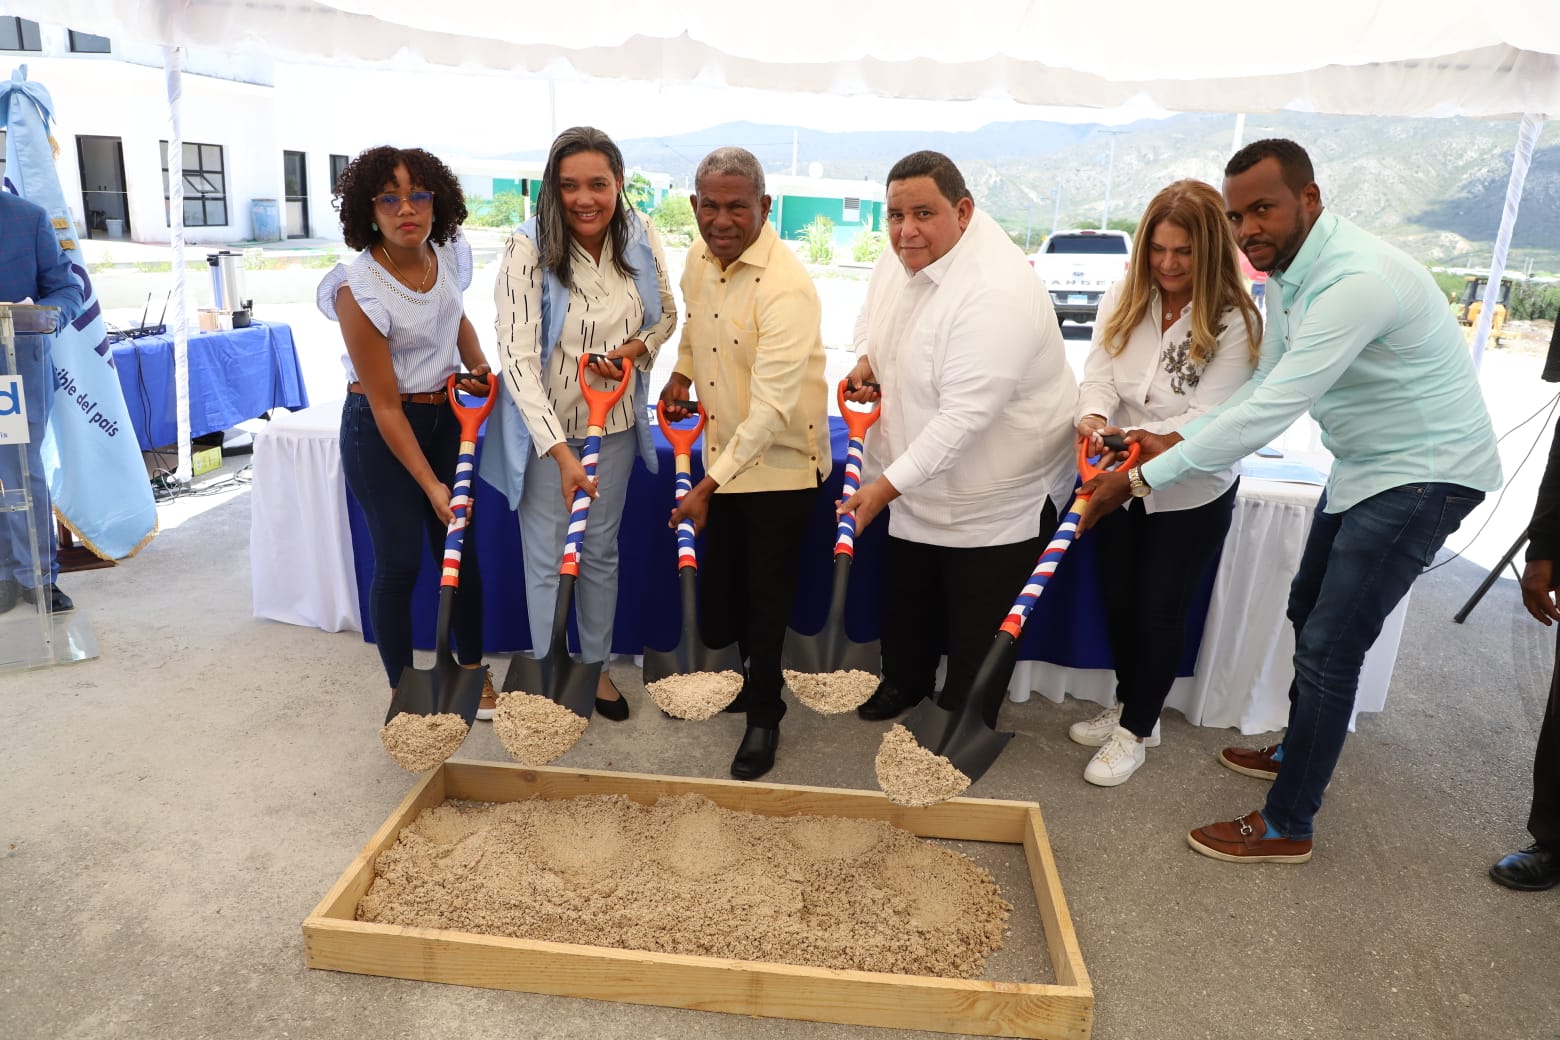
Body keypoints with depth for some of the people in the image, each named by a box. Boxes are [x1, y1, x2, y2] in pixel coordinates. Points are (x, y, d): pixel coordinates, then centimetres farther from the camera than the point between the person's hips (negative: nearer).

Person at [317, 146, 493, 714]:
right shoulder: (359, 289, -22)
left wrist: (479, 366, 0)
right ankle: (402, 691, 18)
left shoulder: (450, 255, -5)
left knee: (460, 548, 8)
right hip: (380, 431, -5)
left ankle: (473, 673, 25)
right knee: (400, 562, -1)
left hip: (445, 416, 5)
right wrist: (429, 484, -20)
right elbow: (386, 404, -20)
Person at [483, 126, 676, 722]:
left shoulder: (640, 238, -8)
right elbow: (518, 358, -25)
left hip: (615, 424, 4)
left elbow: (666, 315, 8)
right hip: (545, 427, -4)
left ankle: (596, 665, 37)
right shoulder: (528, 248, -21)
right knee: (547, 561, 7)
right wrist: (561, 450, -31)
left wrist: (637, 348, -14)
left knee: (602, 550, 17)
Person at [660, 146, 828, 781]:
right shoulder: (700, 259, -2)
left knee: (767, 598, 6)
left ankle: (764, 714, 28)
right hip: (722, 450, 7)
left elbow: (773, 406, -31)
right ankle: (756, 676, 46)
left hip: (781, 462, -7)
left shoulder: (787, 288, -27)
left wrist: (709, 485, -32)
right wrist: (681, 374, 5)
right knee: (718, 593, 18)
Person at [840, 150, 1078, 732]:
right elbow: (874, 322, 15)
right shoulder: (901, 255, -5)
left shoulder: (997, 292, -32)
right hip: (916, 481, 8)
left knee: (979, 627, 9)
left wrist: (886, 485, -33)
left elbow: (965, 416, -35)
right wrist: (865, 363, -6)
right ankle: (904, 681, 51)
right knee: (906, 598, 26)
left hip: (996, 496, -8)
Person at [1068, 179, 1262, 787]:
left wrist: (1136, 437, -36)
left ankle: (1136, 731, 26)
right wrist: (1095, 417, -31)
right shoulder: (1124, 300, -4)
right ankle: (1131, 706, 38)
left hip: (1191, 495, -4)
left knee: (1161, 611, 6)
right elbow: (1098, 375, -9)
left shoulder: (1235, 321, -16)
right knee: (1117, 599, 15)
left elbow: (1208, 418, -21)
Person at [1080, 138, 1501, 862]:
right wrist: (1179, 440, -9)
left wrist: (1143, 478, -31)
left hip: (1423, 475, -10)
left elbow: (1268, 413, -34)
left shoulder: (1356, 281, -31)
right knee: (1309, 611, 21)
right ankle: (1299, 750, 43)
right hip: (1363, 467, 10)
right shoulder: (1287, 269, 0)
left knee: (1329, 649, -8)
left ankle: (1287, 826, 7)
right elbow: (1266, 386, 5)